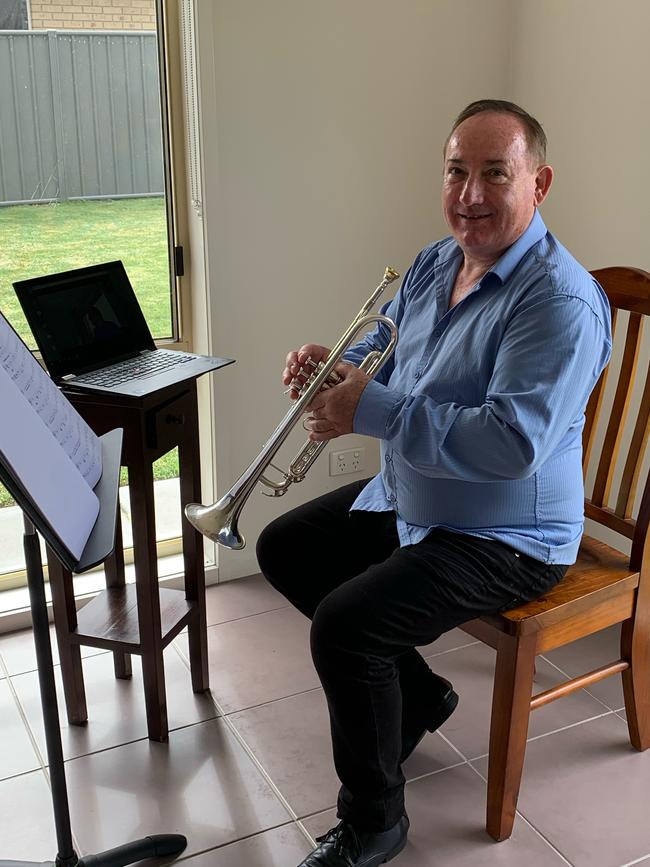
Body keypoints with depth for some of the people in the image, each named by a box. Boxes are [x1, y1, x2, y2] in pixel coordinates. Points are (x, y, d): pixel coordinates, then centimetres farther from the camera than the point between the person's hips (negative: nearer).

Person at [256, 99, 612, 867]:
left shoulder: (560, 301, -25)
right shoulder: (434, 262, 3)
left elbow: (512, 442, -34)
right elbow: (383, 343, 18)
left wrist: (371, 412, -32)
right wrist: (335, 368, -5)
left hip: (505, 538, -9)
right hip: (406, 500, 10)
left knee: (343, 624, -24)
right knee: (285, 549, 15)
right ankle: (415, 691, 25)